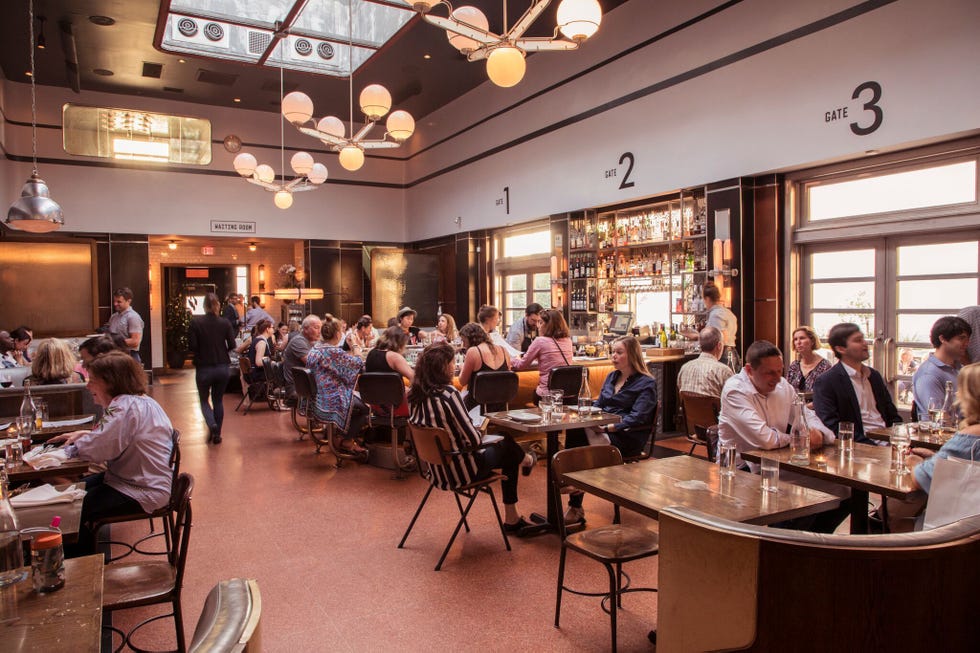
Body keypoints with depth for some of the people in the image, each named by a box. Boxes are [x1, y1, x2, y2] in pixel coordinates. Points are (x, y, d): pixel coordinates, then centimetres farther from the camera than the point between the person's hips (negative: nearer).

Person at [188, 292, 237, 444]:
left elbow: (192, 346, -12)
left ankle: (212, 424, -11)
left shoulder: (195, 322, -9)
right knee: (218, 400, 16)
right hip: (223, 367, 2)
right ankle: (217, 434, 17)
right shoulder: (224, 323, -4)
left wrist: (203, 351, 9)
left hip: (203, 368, -2)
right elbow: (232, 345, -6)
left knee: (204, 399, 16)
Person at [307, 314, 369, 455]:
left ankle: (349, 438, 30)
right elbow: (358, 364, -15)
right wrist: (356, 346, 0)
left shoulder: (314, 349, 2)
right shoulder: (334, 352, -26)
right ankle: (347, 442, 19)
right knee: (365, 408, 13)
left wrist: (350, 350, 8)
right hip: (332, 403, -9)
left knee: (359, 401, 26)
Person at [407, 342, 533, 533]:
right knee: (508, 447, 16)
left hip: (435, 470, 8)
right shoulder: (448, 394, -27)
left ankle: (512, 518, 36)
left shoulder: (415, 395, -4)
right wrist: (480, 432, -3)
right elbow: (473, 440, -25)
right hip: (459, 471, -7)